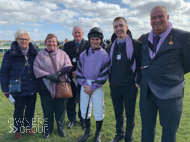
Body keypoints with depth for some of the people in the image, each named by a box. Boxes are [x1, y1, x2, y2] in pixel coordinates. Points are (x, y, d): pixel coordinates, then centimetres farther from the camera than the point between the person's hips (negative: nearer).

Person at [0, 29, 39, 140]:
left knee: (31, 109, 16)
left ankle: (28, 126, 40)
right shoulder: (10, 54, -8)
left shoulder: (34, 53, 0)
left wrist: (40, 84, 8)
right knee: (19, 110, 11)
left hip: (32, 88, 3)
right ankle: (18, 130, 34)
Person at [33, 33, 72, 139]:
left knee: (60, 109, 9)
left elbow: (68, 66, -4)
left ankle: (61, 128, 30)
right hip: (46, 87, 0)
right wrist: (49, 76, -17)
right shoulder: (40, 55, 5)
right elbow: (36, 68, -4)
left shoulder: (62, 53, 5)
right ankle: (47, 129, 30)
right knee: (47, 110, 9)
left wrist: (58, 73, -20)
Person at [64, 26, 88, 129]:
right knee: (70, 100, 9)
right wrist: (71, 74, -8)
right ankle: (72, 119, 29)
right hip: (70, 77, 2)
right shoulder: (67, 45, 9)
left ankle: (83, 119, 30)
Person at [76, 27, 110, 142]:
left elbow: (104, 74, -10)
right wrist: (84, 84, -8)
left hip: (97, 86, -3)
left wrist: (92, 87, -12)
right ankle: (88, 131, 36)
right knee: (84, 110, 13)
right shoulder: (84, 54, 5)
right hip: (84, 85, 4)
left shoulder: (105, 55, -6)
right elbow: (79, 71, 6)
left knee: (99, 111, 5)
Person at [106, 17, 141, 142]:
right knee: (118, 113, 18)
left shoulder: (136, 44, -6)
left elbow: (140, 65, -5)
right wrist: (110, 80, 11)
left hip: (130, 87, -4)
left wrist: (138, 82, -10)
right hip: (114, 87, 4)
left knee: (130, 115, 9)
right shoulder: (111, 47, 9)